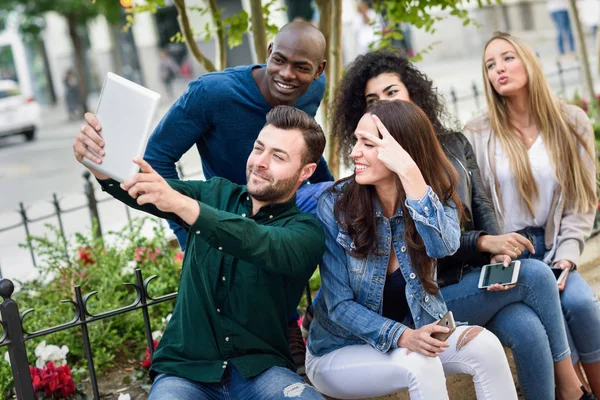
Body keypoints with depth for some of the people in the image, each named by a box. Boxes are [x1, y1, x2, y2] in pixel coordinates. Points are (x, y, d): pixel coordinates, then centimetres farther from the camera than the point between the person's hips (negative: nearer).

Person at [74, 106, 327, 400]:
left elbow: (262, 245, -26)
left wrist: (181, 204, -40)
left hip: (259, 371, -1)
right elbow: (139, 190, -9)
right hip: (185, 370, 1)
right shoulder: (216, 195, 8)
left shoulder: (306, 230, -3)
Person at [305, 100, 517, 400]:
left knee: (484, 345, -22)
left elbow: (444, 246, -33)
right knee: (419, 365, -32)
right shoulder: (334, 206, -17)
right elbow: (339, 305, -16)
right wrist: (400, 336, -32)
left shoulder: (436, 196, -9)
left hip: (414, 332, 4)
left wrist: (409, 172, -40)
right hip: (341, 351, -3)